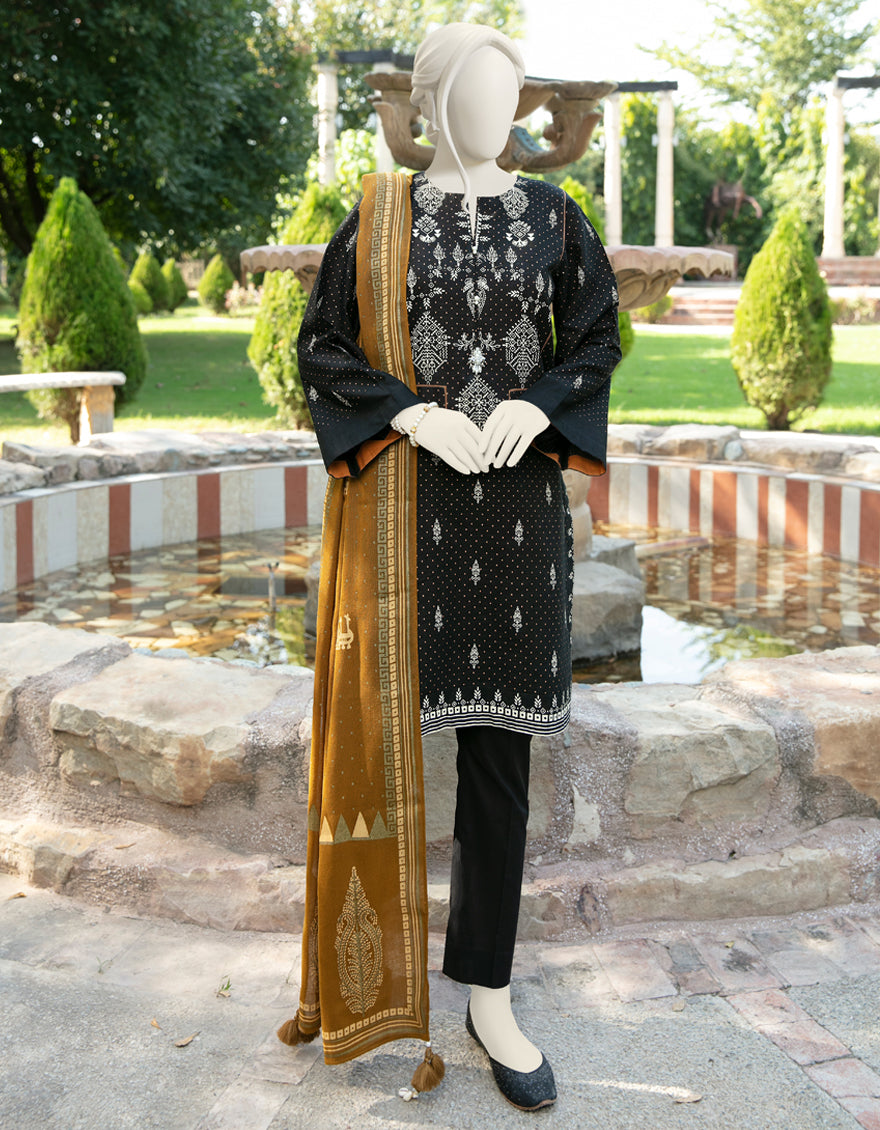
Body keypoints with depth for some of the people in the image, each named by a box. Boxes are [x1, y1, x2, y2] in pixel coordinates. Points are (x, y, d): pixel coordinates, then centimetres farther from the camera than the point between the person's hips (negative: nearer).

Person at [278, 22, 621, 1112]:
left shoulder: (551, 214, 8)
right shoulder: (376, 217, 3)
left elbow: (597, 337, 9)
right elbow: (320, 344, 1)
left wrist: (535, 406, -11)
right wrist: (415, 414, -15)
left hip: (517, 502, 1)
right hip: (404, 497, -1)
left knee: (499, 746, 2)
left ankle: (488, 995, 11)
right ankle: (363, 933, 29)